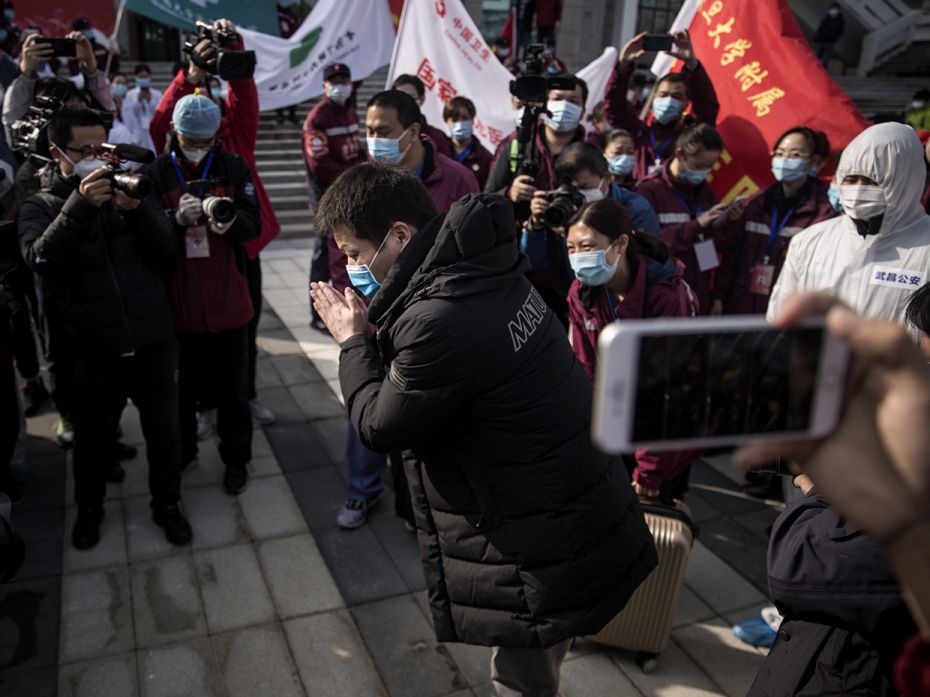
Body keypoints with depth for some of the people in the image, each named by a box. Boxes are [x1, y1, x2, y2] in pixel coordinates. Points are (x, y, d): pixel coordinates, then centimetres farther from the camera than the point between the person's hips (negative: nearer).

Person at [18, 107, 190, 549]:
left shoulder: (129, 191, 5)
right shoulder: (39, 207, 0)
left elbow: (166, 254, -4)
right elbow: (41, 260, -19)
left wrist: (137, 211, -21)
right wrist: (80, 206, -30)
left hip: (153, 341, 1)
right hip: (94, 351, -1)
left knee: (163, 432, 11)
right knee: (93, 438, 15)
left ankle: (167, 505, 34)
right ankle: (89, 509, 40)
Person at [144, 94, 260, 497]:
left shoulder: (234, 168, 0)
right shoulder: (157, 173, -2)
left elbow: (254, 222, -2)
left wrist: (231, 221, -24)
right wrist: (177, 219, -23)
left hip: (228, 300, 0)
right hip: (178, 301, 0)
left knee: (232, 387, 10)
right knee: (183, 385, 14)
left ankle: (236, 459, 25)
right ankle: (181, 452, 33)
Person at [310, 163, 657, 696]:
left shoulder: (441, 319, -30)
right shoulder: (481, 270, 1)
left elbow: (381, 427, -15)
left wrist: (352, 342, -2)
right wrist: (374, 329, -2)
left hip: (548, 544, -9)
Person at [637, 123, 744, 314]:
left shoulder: (704, 191, 11)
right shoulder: (650, 190, -8)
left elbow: (714, 243, 14)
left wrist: (726, 222, -5)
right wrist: (696, 225, -22)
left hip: (700, 297, 6)